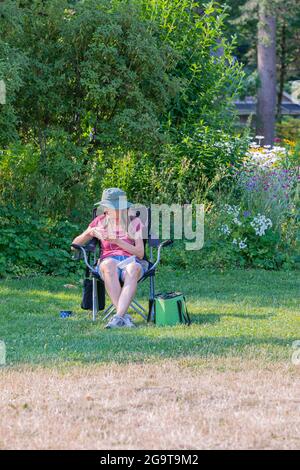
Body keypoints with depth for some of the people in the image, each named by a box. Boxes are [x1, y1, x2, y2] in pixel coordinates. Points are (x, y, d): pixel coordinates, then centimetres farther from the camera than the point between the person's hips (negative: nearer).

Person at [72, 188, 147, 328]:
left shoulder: (134, 222, 10)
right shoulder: (100, 221, 15)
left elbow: (140, 253, 2)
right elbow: (75, 244, 15)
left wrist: (117, 241, -10)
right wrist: (89, 233, -6)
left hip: (131, 260, -1)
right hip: (108, 260, 1)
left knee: (133, 269, -40)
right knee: (110, 265, -39)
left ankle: (118, 317, -51)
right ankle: (124, 315, -45)